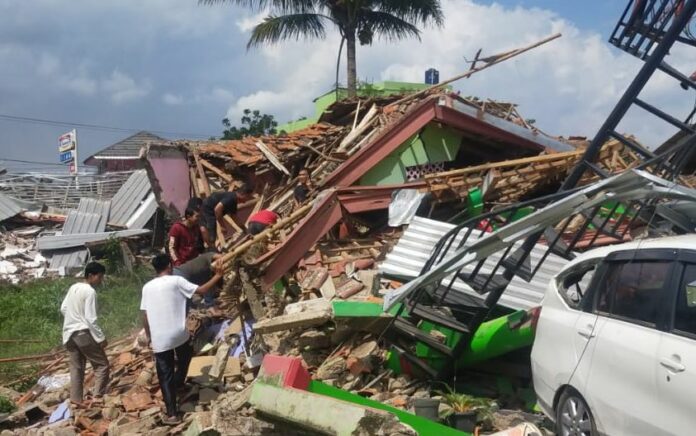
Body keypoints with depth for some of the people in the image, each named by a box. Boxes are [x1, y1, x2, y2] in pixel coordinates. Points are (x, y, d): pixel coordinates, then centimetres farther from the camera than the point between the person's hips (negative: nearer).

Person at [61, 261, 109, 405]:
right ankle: (97, 397, -7)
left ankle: (76, 401, 12)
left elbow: (63, 309, 16)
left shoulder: (73, 287, 9)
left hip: (69, 333, 8)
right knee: (102, 364, 0)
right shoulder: (90, 292, -15)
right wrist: (101, 338, -14)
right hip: (83, 333, -8)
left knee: (76, 368, 12)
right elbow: (90, 319, -19)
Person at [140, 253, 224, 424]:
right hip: (178, 334, -2)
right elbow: (202, 290, -6)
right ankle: (178, 384, 40)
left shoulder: (147, 287, 6)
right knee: (184, 357, 32)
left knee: (165, 376, 7)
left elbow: (145, 316, 7)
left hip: (159, 339, 2)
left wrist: (149, 336, 19)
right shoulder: (176, 281, -5)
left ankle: (172, 414, 5)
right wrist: (217, 276, 6)